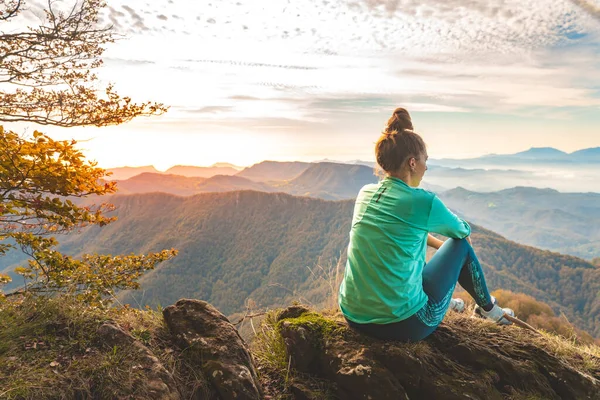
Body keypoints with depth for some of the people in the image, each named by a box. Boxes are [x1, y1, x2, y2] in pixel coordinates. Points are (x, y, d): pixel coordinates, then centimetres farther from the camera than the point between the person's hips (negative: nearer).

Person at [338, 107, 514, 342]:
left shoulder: (364, 194, 2)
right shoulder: (423, 202, -16)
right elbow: (462, 230, 8)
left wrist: (439, 244, 36)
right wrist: (448, 246, 32)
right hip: (404, 325, -6)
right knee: (460, 245, 14)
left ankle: (447, 300, 54)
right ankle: (488, 308, 40)